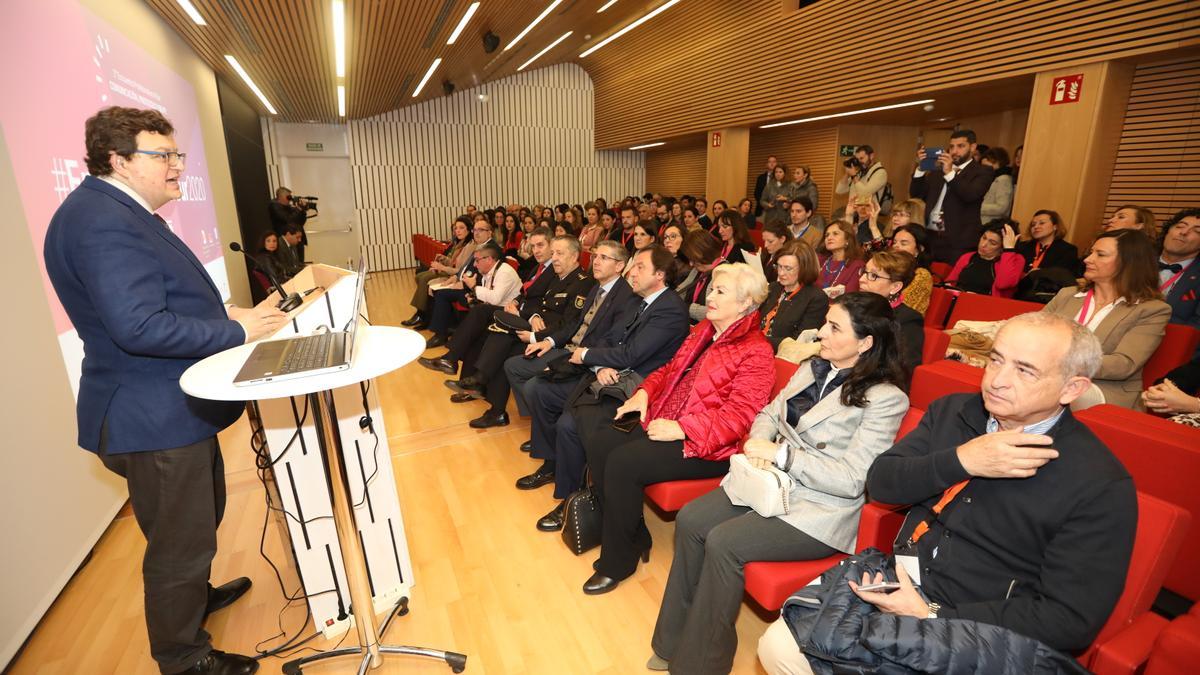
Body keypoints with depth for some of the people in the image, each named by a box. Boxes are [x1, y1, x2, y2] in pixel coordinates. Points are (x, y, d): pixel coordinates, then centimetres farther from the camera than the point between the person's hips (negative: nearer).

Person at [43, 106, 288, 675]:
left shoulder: (120, 211, 12)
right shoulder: (101, 221, -22)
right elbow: (139, 326, -31)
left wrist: (224, 312, 5)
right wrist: (238, 330, -24)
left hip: (175, 409, 11)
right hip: (154, 420, -11)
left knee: (201, 518, 29)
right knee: (180, 542, 7)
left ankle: (193, 597, 52)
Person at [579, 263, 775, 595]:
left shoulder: (756, 352, -12)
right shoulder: (703, 330, 13)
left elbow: (738, 416, -19)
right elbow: (671, 368, 20)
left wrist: (681, 429, -25)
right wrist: (644, 393, 1)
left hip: (705, 446, -9)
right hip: (660, 420, 9)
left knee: (623, 462, -26)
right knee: (597, 440, -8)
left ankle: (618, 561, -1)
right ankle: (633, 537, 6)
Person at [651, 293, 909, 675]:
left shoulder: (885, 398, -13)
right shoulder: (813, 368, 8)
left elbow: (852, 479, -19)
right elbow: (769, 414, 14)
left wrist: (781, 453, -20)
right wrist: (759, 445, -8)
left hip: (821, 511, -7)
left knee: (723, 542, -24)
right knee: (691, 519, -11)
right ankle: (674, 642, 3)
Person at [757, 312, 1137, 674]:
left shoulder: (1102, 486, -13)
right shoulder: (952, 411, 2)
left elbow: (1071, 620, -14)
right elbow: (879, 483, -3)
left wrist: (932, 618, -18)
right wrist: (960, 461, -19)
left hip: (978, 630, -4)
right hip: (898, 579, 4)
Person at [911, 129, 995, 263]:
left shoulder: (982, 171, 3)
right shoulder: (938, 171, 17)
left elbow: (971, 195, -15)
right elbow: (916, 194, 10)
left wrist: (950, 173, -20)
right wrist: (920, 167, -2)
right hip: (930, 237, 4)